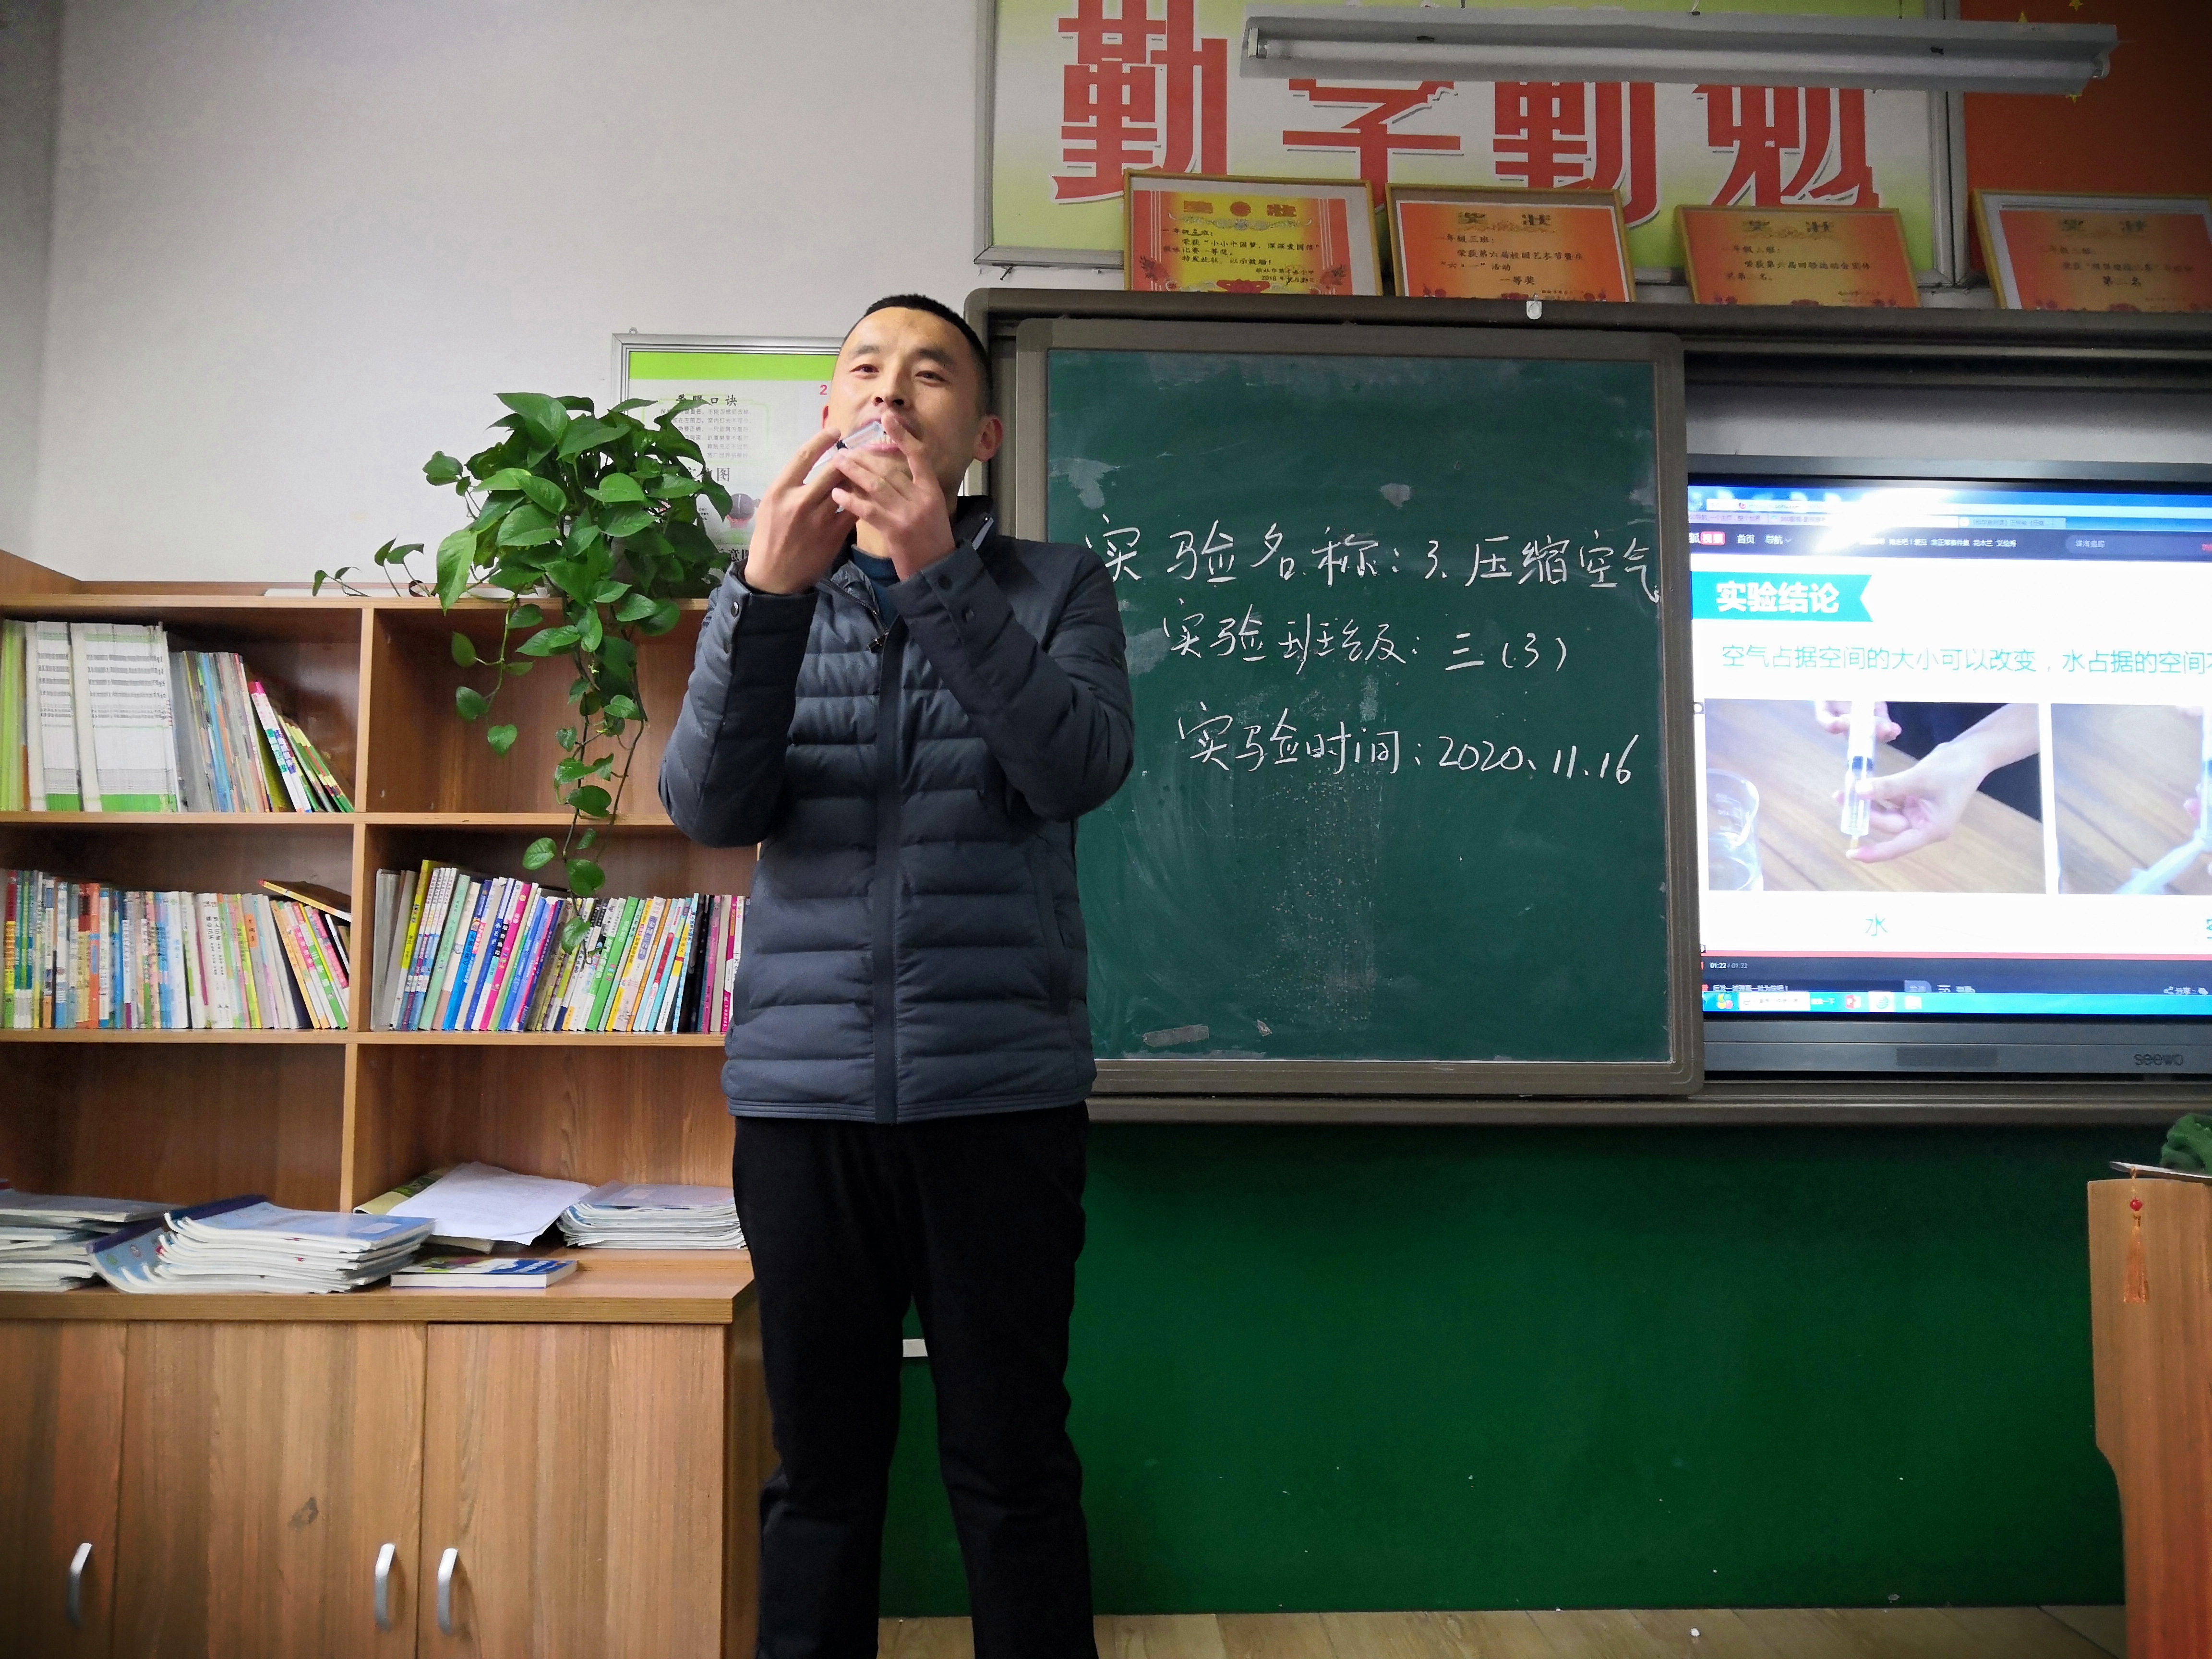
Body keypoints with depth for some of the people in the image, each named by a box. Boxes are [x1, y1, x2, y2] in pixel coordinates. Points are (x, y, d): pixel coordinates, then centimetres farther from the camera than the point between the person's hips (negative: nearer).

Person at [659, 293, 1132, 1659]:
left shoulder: (1057, 588, 7)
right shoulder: (769, 596, 12)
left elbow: (1081, 769, -12)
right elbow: (711, 807, -4)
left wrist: (938, 573, -21)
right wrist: (771, 589, -18)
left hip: (1002, 1091, -1)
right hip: (802, 1093, 2)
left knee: (1014, 1466, 6)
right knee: (823, 1465, 11)